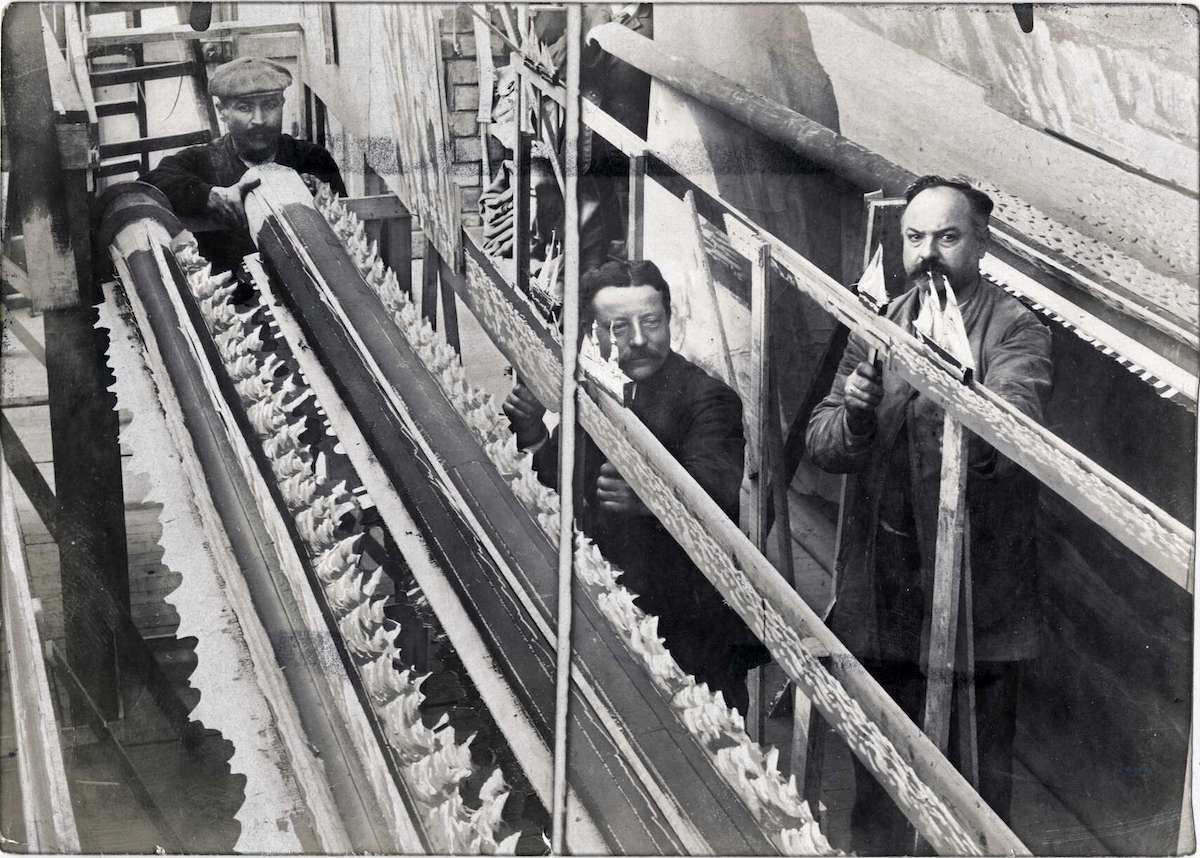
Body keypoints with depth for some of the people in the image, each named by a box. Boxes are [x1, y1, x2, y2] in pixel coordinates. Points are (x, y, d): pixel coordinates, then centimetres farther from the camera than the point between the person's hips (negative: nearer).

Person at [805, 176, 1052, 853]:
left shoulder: (1017, 332, -8)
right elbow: (824, 447, 2)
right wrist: (854, 412, -20)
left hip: (977, 599, -4)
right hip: (881, 592, 5)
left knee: (978, 778, 8)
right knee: (878, 772, 19)